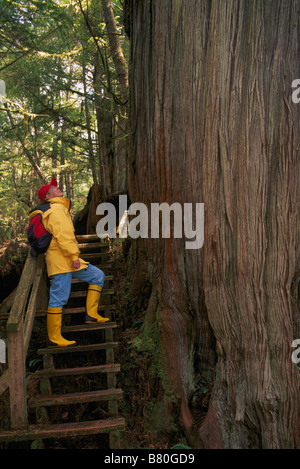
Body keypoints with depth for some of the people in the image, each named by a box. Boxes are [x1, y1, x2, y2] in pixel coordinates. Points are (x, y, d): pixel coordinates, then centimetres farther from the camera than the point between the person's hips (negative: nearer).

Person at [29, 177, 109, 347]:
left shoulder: (60, 209, 22)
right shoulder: (57, 209, -10)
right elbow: (63, 235, -21)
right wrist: (74, 255, -23)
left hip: (68, 261, 10)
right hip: (61, 261, -10)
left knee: (98, 276, 10)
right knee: (59, 298, -5)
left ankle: (91, 315, 11)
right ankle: (54, 338, 4)